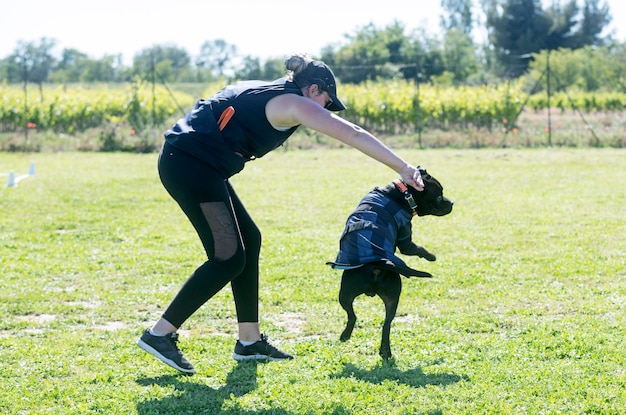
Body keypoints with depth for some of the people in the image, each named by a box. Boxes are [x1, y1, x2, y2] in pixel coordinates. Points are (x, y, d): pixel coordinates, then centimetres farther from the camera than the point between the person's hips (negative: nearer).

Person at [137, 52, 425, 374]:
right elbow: (354, 135, -10)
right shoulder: (293, 104, -5)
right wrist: (402, 168, -9)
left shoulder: (265, 92, 21)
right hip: (191, 165, -10)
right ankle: (160, 334, -6)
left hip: (194, 165, 10)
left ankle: (249, 341, 16)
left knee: (249, 239, 13)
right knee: (229, 257, -8)